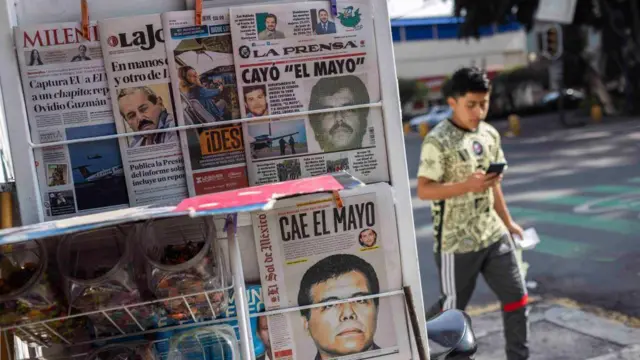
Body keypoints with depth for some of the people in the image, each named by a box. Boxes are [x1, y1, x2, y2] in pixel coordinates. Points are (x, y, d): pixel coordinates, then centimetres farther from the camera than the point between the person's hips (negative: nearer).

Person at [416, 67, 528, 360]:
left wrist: (507, 222, 19)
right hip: (457, 242, -6)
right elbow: (423, 190, -20)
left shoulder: (490, 134, 5)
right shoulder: (437, 141, -17)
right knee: (453, 306, 9)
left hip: (493, 235, 7)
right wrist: (467, 185, -31)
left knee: (517, 297, 10)